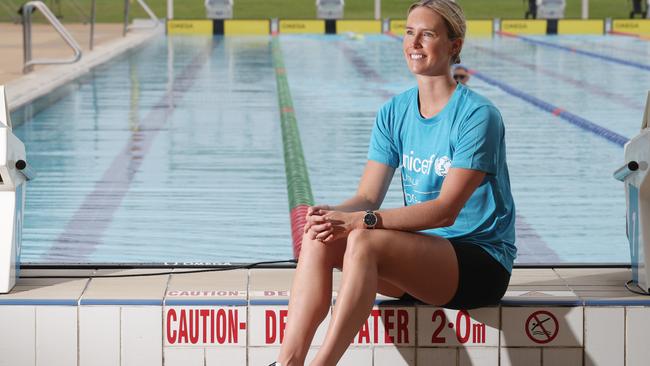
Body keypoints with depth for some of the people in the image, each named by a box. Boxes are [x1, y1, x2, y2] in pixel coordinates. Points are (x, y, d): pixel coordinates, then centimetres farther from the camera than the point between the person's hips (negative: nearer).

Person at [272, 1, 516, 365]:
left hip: (482, 263, -6)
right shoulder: (394, 113, 8)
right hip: (420, 253, 7)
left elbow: (445, 210, -20)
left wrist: (360, 221, -28)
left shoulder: (478, 116, -13)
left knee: (364, 242, -32)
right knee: (319, 237, -19)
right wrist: (334, 214, -22)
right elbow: (368, 197, 2)